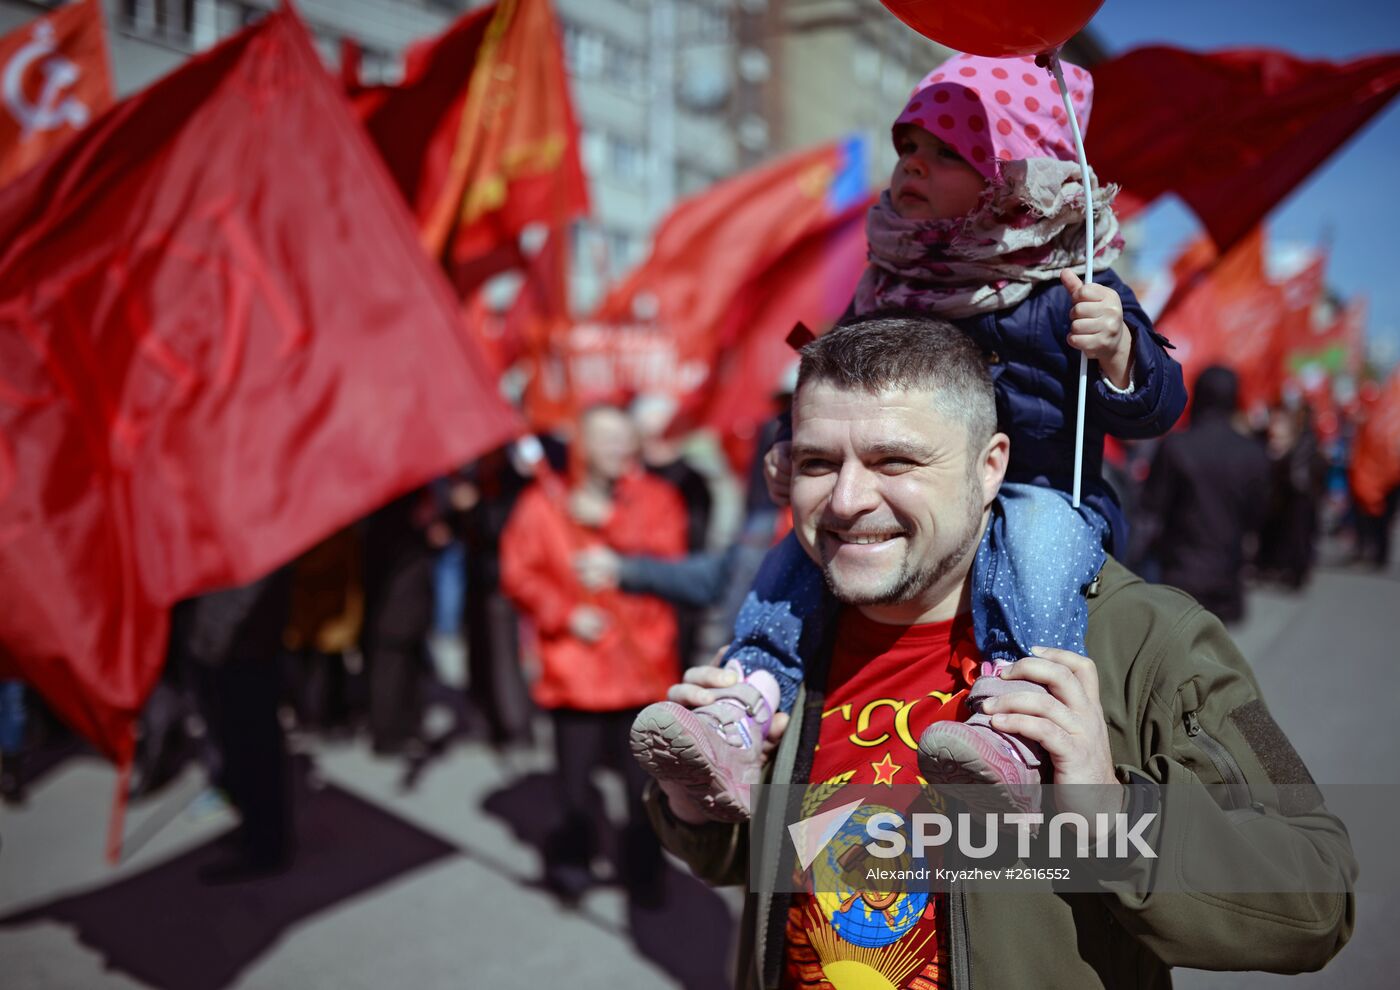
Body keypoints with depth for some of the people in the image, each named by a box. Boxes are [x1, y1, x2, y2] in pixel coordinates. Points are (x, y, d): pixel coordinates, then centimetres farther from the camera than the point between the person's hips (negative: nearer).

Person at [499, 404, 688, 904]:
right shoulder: (544, 500, 2)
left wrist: (608, 523, -14)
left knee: (644, 778, 3)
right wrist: (565, 615, -11)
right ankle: (571, 857, 32)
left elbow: (666, 558, -9)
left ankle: (644, 872, 25)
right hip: (574, 668, 0)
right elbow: (518, 572, -1)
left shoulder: (656, 498, 6)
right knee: (576, 773, 6)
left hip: (642, 665, 1)